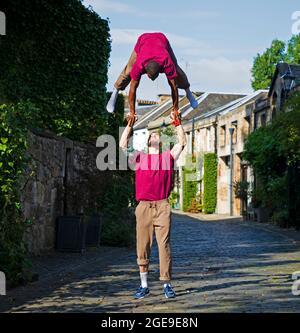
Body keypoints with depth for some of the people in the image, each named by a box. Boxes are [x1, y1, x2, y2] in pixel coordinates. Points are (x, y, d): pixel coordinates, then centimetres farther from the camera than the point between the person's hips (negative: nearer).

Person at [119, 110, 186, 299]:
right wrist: (129, 125, 4)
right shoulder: (139, 158, 15)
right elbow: (122, 145, 7)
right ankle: (144, 285, 11)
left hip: (162, 206, -1)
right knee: (143, 246, 2)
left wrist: (177, 123, 1)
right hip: (144, 206, 1)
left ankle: (167, 284, 3)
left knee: (164, 245, -3)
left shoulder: (168, 157, 15)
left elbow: (182, 142, 8)